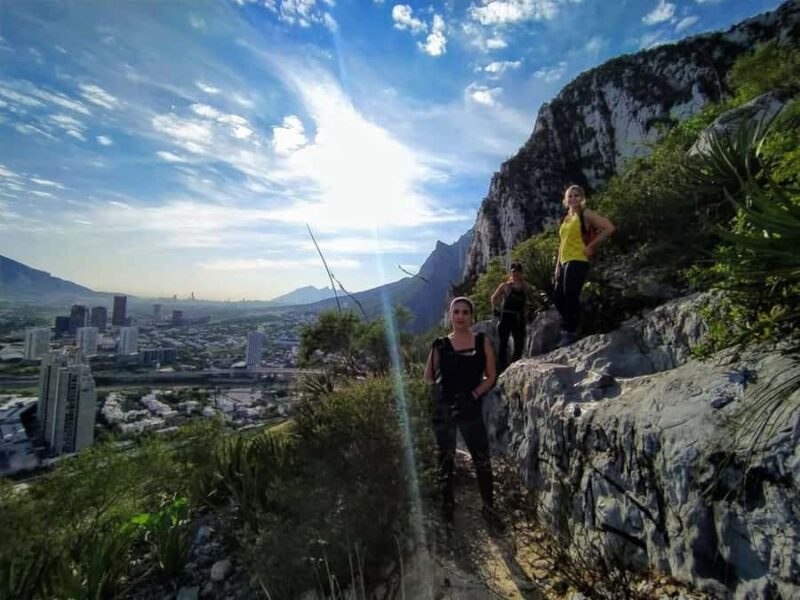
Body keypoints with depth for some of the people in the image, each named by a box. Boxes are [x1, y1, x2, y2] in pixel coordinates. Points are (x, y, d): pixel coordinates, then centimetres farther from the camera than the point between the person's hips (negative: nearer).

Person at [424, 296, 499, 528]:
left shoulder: (482, 342, 1)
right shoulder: (441, 345, 1)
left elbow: (491, 377, 0)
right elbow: (428, 378, 4)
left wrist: (473, 394, -12)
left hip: (471, 409, 0)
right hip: (443, 409, 0)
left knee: (482, 460, 5)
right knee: (446, 459, 13)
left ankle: (488, 507, 26)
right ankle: (447, 505, 32)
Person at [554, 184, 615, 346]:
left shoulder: (586, 215, -2)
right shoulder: (566, 219, 20)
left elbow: (609, 228, -11)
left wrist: (592, 246, -9)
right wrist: (557, 265, 16)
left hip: (578, 262, -8)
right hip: (565, 263, 8)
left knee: (570, 295, -13)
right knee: (558, 297, 6)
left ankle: (571, 332, -7)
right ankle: (568, 328, 18)